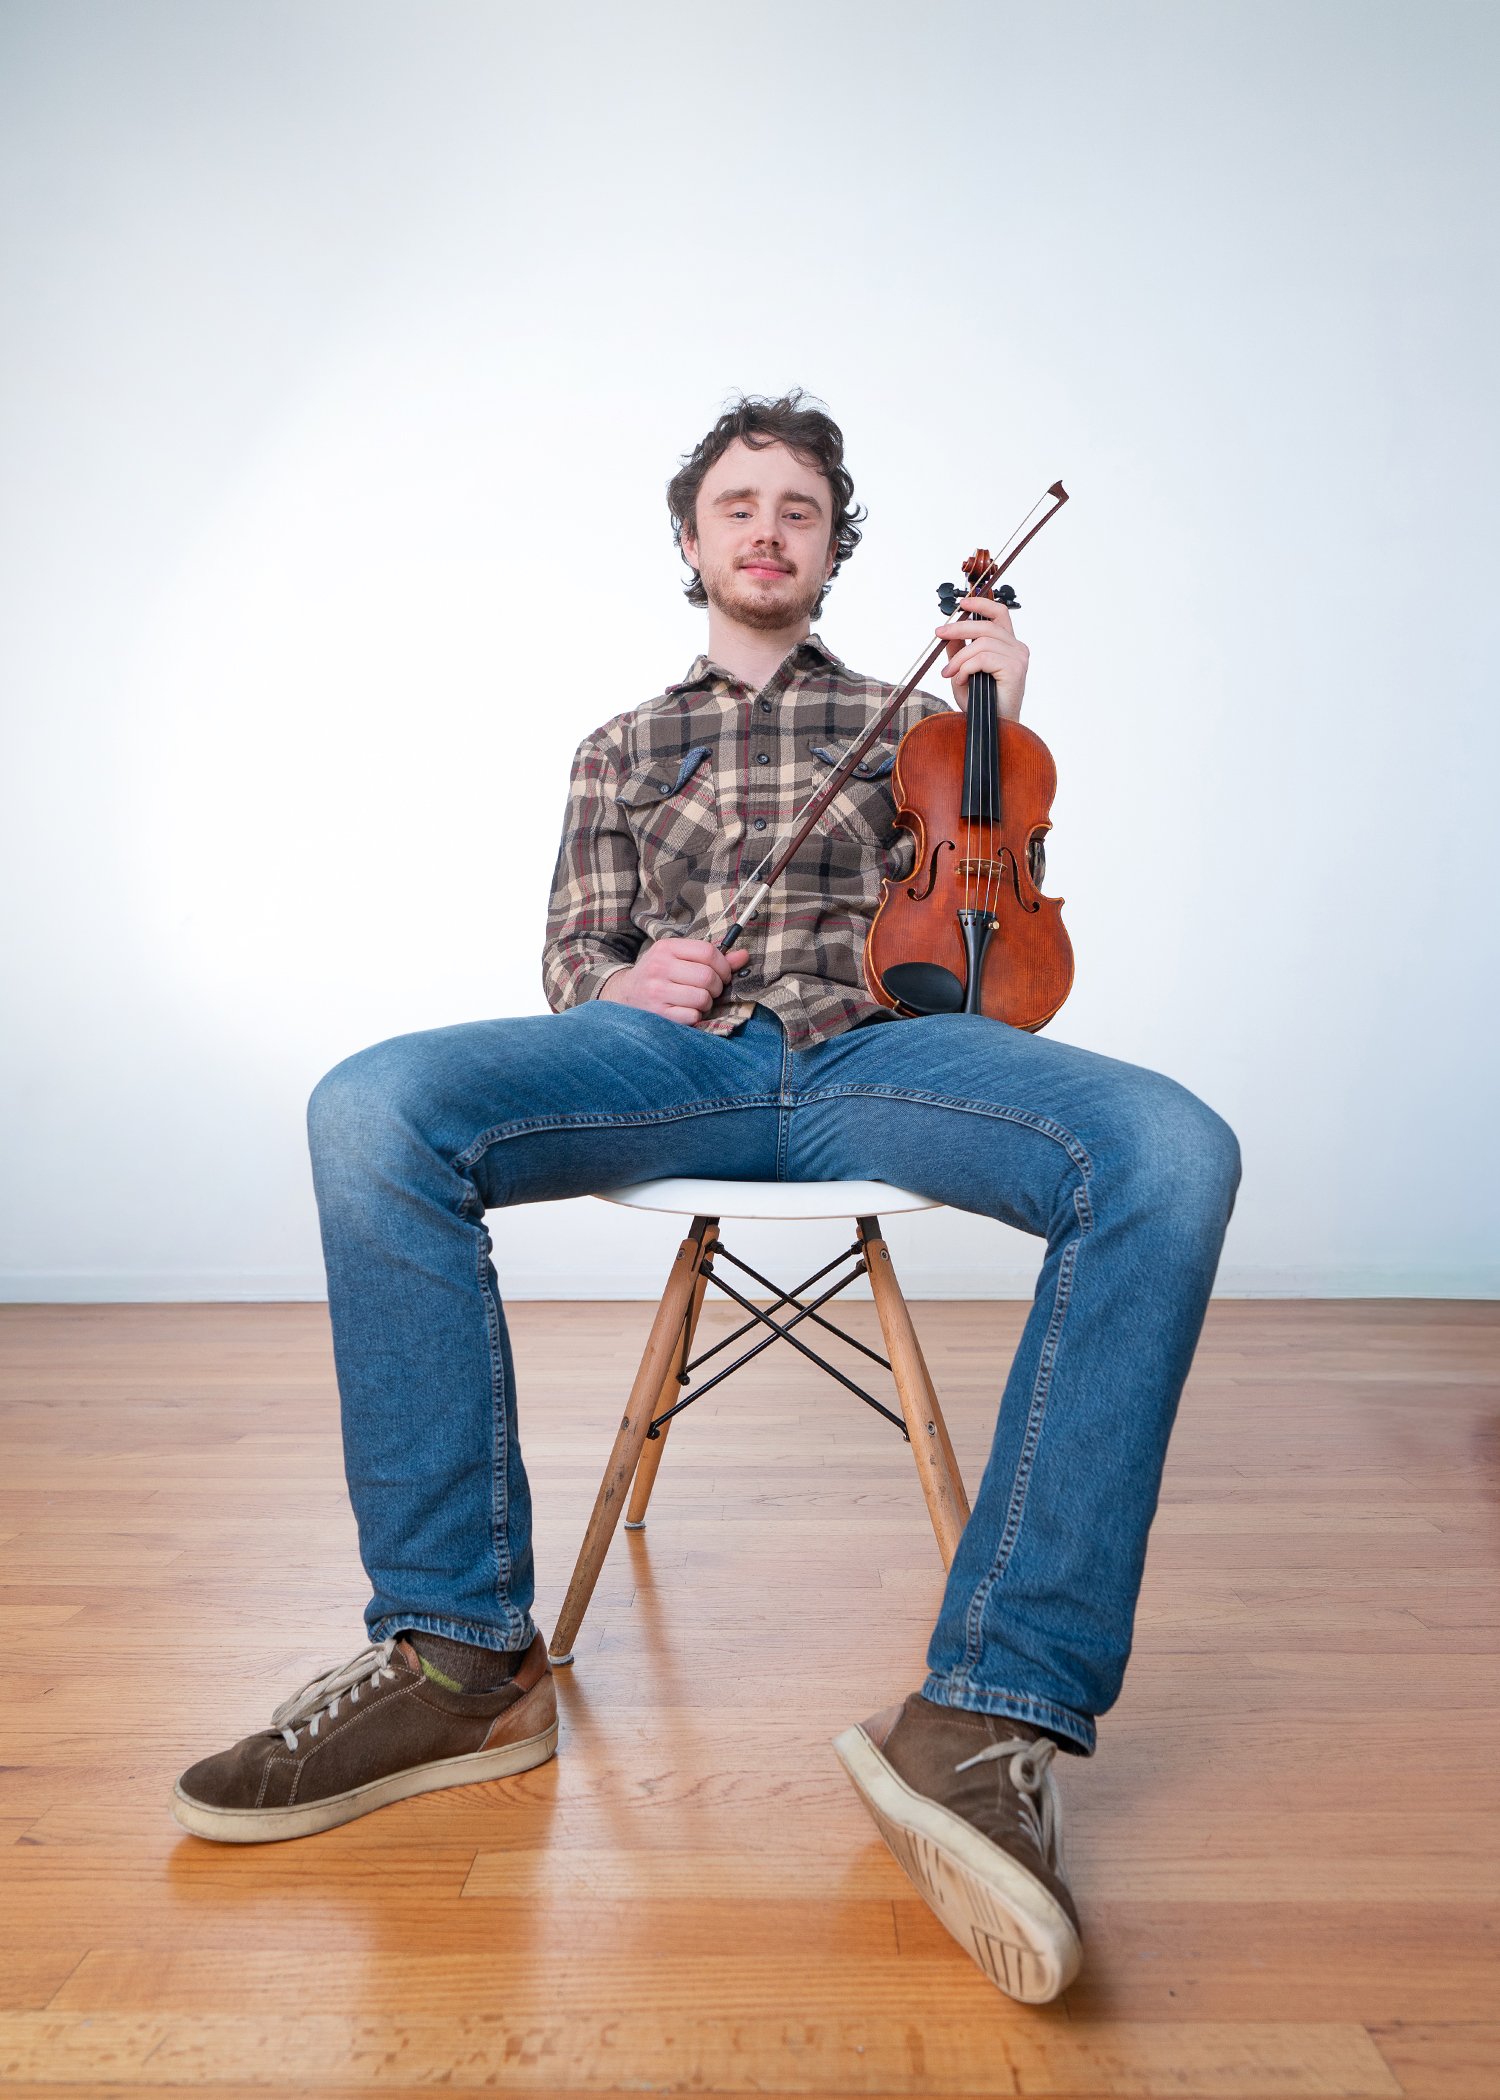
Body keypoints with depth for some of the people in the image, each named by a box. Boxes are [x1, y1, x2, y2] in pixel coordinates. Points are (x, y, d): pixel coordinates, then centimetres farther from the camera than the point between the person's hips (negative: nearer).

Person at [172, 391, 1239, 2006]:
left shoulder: (906, 721, 26)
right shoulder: (622, 749, 28)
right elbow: (572, 958, 21)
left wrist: (997, 732, 8)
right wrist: (619, 979, -3)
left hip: (876, 1050, 0)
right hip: (672, 1055, 1)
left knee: (1169, 1154, -32)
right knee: (373, 1112, -29)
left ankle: (987, 1712, -31)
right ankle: (461, 1653, -20)